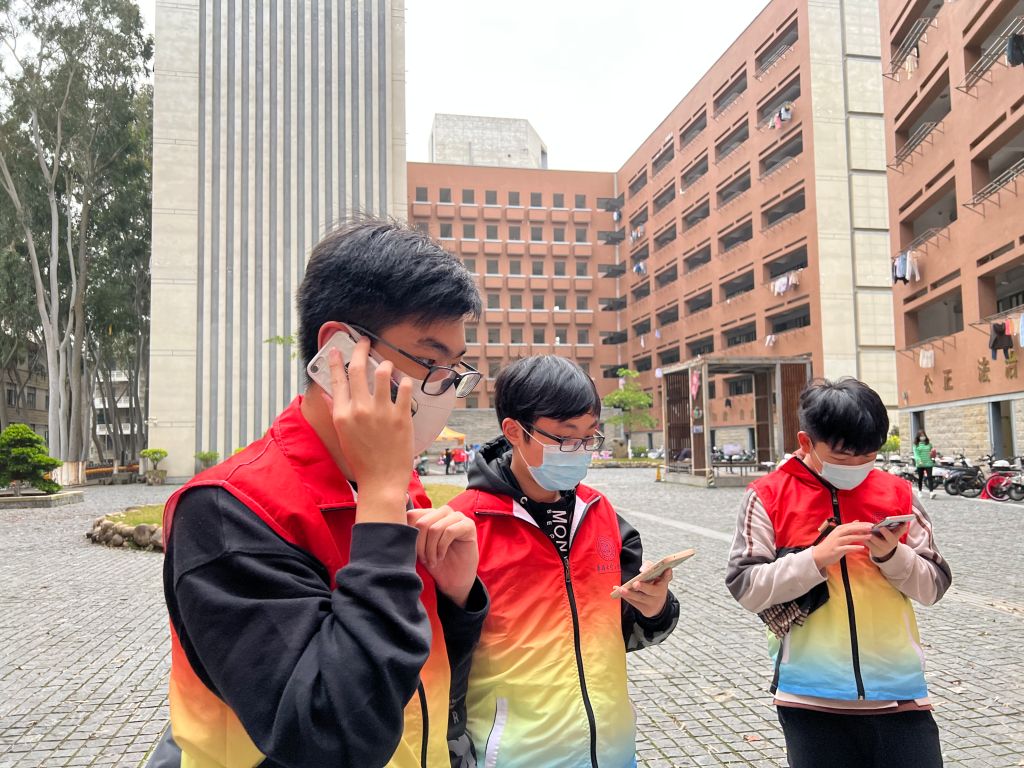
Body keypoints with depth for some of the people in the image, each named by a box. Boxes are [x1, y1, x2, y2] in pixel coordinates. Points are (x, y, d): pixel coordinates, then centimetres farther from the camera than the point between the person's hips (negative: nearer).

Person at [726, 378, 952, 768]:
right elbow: (745, 588, -10)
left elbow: (934, 585, 5)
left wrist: (892, 555, -14)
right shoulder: (768, 496, -5)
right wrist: (816, 558, -20)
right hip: (813, 697, -2)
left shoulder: (896, 493, 5)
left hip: (899, 692, 3)